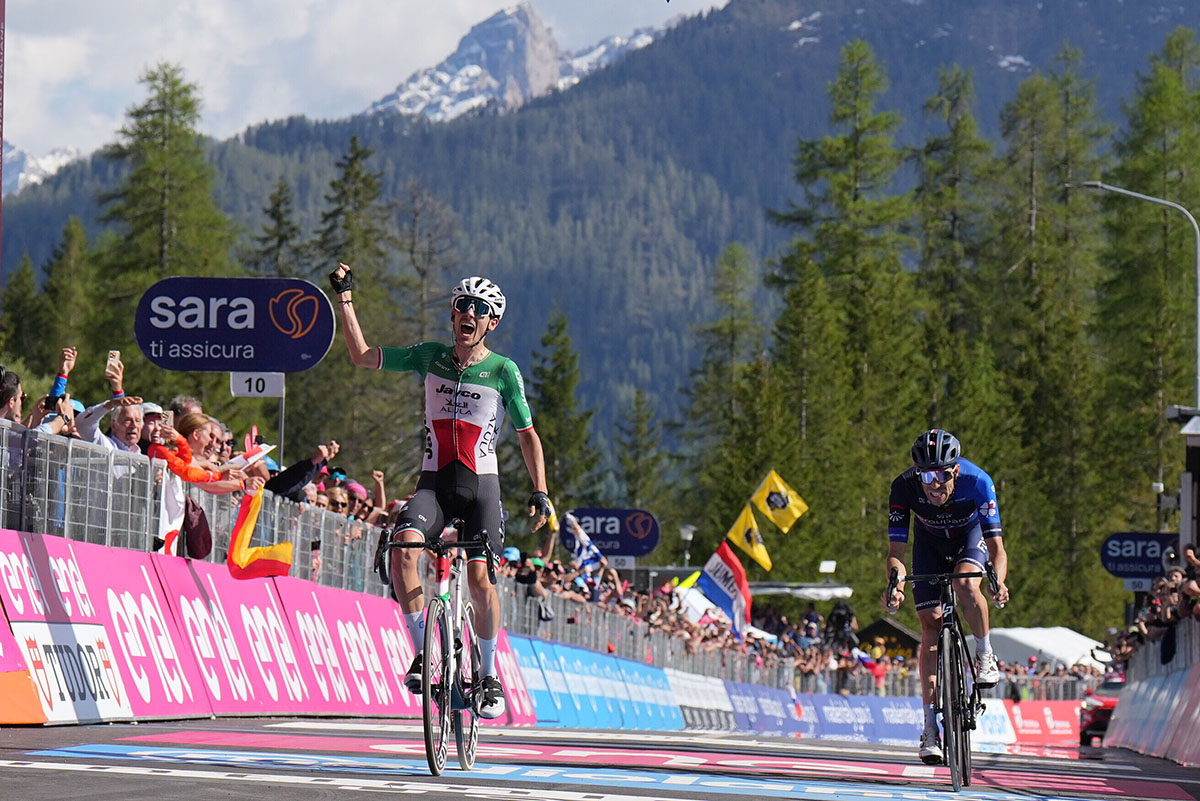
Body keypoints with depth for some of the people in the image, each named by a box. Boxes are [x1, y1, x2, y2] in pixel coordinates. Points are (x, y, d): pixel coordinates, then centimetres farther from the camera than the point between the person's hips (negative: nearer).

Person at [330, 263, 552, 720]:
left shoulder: (504, 371, -2)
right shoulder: (431, 358, 5)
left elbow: (527, 435, 4)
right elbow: (362, 356, 10)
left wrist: (540, 493, -4)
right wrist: (345, 297, 5)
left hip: (481, 485, -2)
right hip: (434, 481, 2)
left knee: (479, 577, -15)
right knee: (404, 546, -26)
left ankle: (490, 677, 4)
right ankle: (421, 655, -16)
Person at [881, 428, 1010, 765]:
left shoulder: (977, 482, -36)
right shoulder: (904, 487, -33)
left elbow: (997, 549, -34)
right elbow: (896, 551, -28)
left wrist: (998, 583, -54)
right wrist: (895, 584, -49)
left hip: (970, 535, -2)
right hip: (930, 542, 2)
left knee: (965, 584, -33)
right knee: (931, 624, -8)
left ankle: (985, 656, -6)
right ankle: (930, 727, -5)